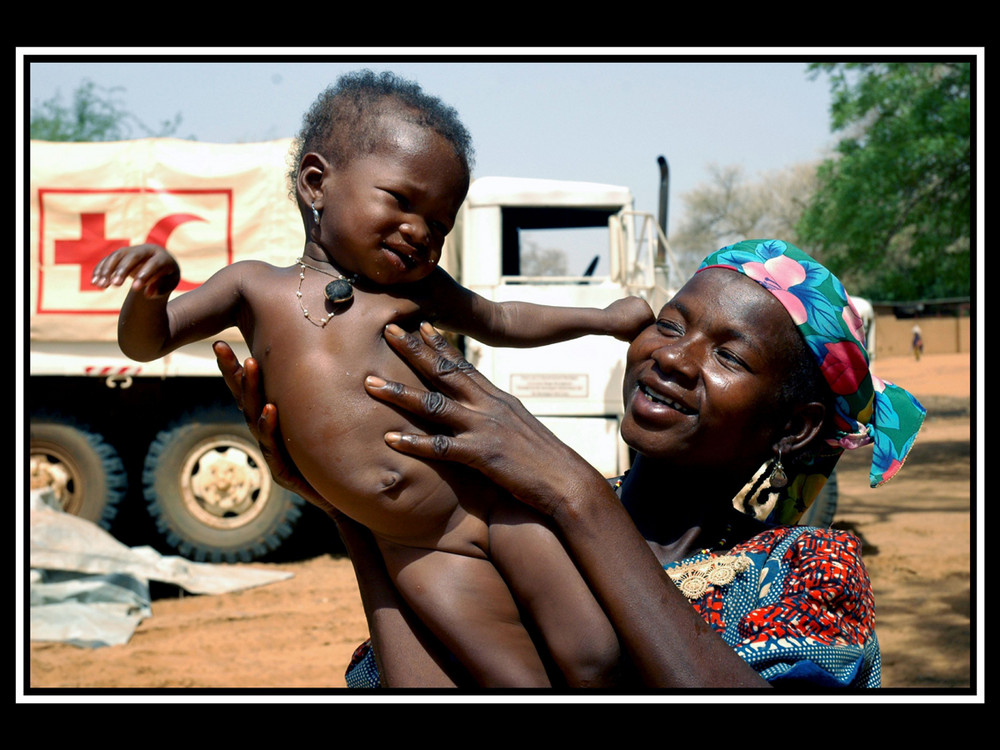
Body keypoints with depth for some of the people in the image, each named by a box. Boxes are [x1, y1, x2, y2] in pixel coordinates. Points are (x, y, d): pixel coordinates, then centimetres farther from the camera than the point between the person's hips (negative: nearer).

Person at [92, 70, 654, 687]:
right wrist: (149, 287, -15)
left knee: (595, 658, -10)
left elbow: (500, 322, 31)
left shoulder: (417, 286, 12)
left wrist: (604, 318, 35)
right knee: (520, 681, -10)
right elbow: (145, 342, 8)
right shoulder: (257, 289, 7)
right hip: (416, 553, -1)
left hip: (497, 497, 2)